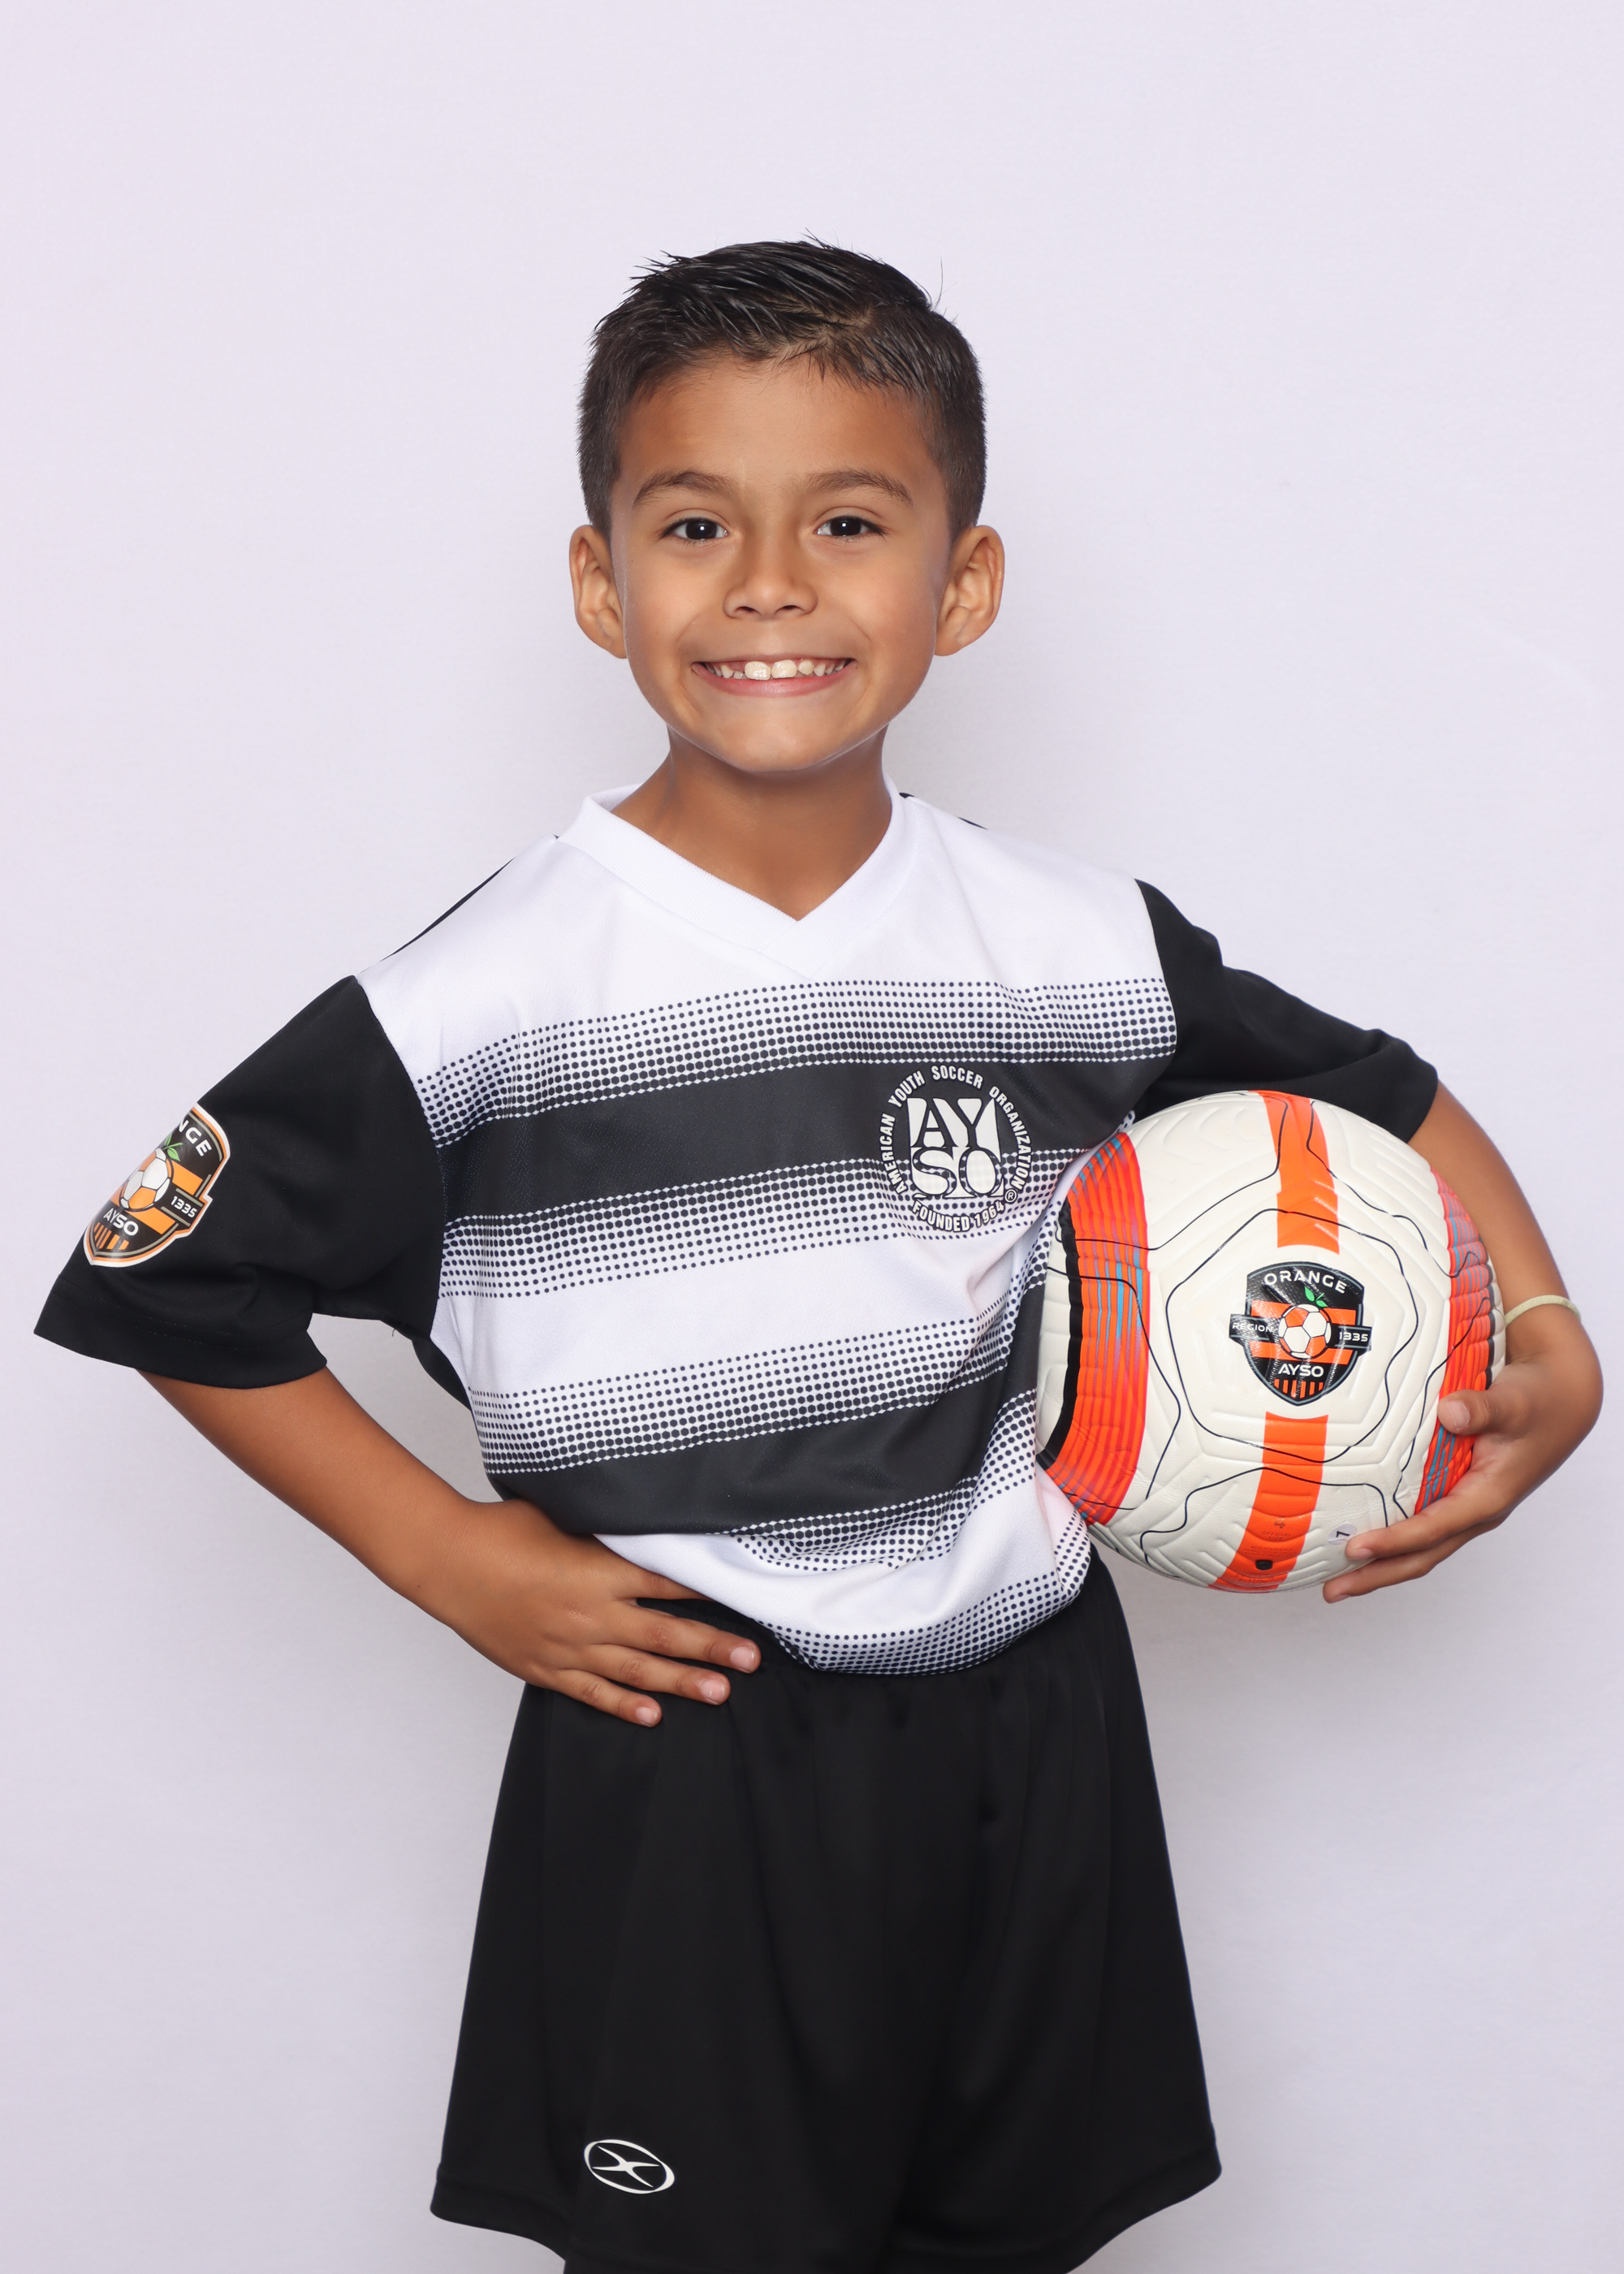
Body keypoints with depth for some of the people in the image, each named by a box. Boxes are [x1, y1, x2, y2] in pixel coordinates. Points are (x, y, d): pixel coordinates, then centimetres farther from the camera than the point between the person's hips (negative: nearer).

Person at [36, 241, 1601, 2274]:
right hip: (686, 1749, -3)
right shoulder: (504, 991, -14)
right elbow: (160, 1275, -7)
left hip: (1030, 1721, 4)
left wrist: (1547, 1344, -4)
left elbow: (1379, 1101, 11)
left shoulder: (1074, 943, -4)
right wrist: (443, 1557, -9)